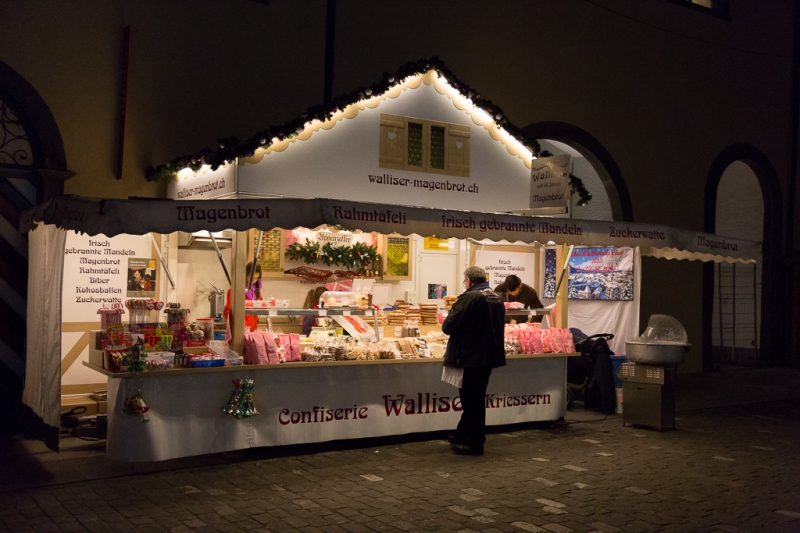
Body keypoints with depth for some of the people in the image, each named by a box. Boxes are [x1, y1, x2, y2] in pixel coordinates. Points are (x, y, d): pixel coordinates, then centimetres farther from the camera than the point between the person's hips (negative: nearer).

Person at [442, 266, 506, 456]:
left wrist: (446, 323, 3)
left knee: (471, 401, 2)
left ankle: (474, 444, 9)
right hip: (490, 355, 9)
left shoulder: (470, 297, -17)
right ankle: (462, 437, 28)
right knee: (476, 399, 17)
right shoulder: (497, 299, 9)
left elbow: (449, 326, -19)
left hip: (471, 357, -9)